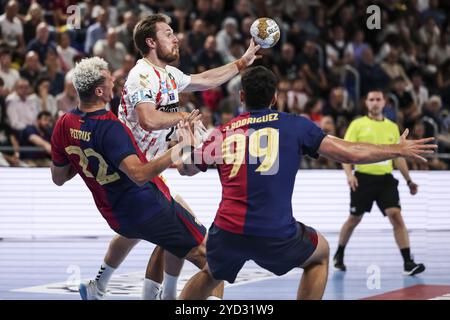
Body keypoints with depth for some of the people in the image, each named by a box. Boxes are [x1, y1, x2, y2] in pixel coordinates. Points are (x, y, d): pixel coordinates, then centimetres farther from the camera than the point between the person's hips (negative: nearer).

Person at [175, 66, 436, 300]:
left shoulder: (223, 132, 11)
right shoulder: (294, 125, 5)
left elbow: (186, 168, 26)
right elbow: (350, 154, 5)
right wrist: (399, 150, 18)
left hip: (227, 232, 3)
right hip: (275, 234, -2)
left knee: (210, 276, 34)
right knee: (320, 255, 28)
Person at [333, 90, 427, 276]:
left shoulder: (392, 127, 12)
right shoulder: (357, 125, 1)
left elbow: (398, 156, 18)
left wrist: (408, 180, 15)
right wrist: (349, 173, -19)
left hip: (385, 179, 2)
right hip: (363, 178, -2)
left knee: (396, 216, -13)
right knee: (354, 219, 8)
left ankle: (408, 263, -16)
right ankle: (339, 256, 30)